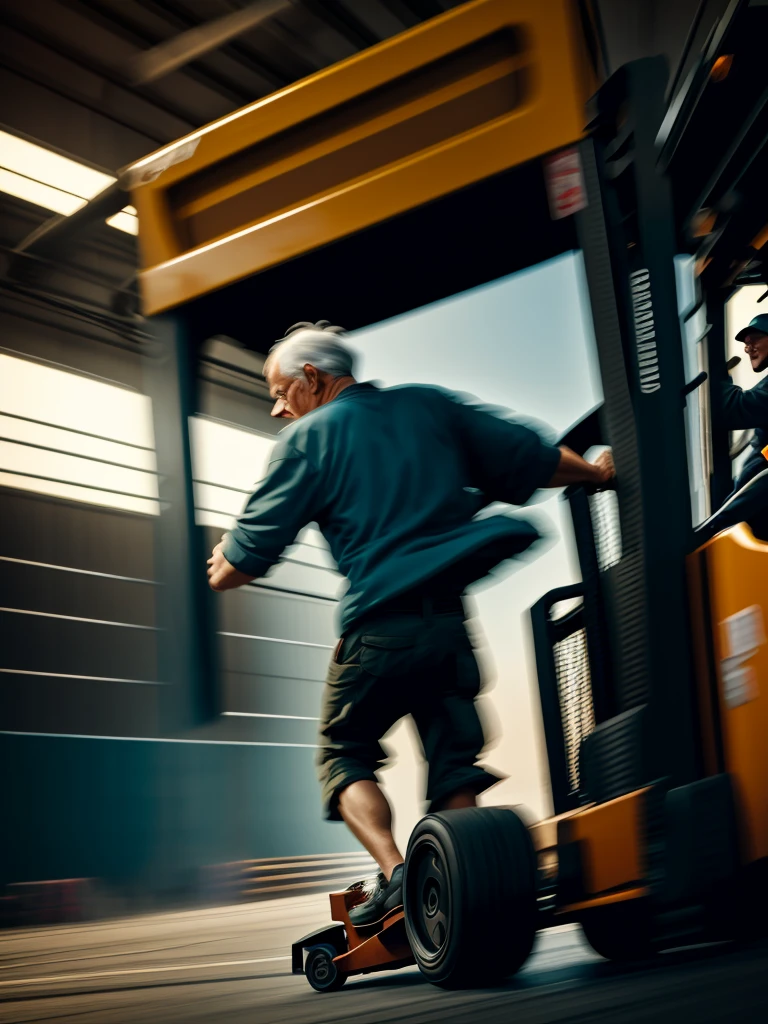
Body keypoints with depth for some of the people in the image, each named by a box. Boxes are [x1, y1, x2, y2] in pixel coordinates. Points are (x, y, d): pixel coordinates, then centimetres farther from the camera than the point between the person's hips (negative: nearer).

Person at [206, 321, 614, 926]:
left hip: (380, 625, -4)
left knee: (343, 753, 14)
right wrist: (597, 473, 32)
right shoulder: (430, 405, 15)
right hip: (451, 620, 4)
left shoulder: (308, 437, 2)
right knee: (454, 764, 13)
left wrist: (222, 572, 24)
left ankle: (395, 875, -5)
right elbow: (533, 462, 14)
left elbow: (249, 556, 2)